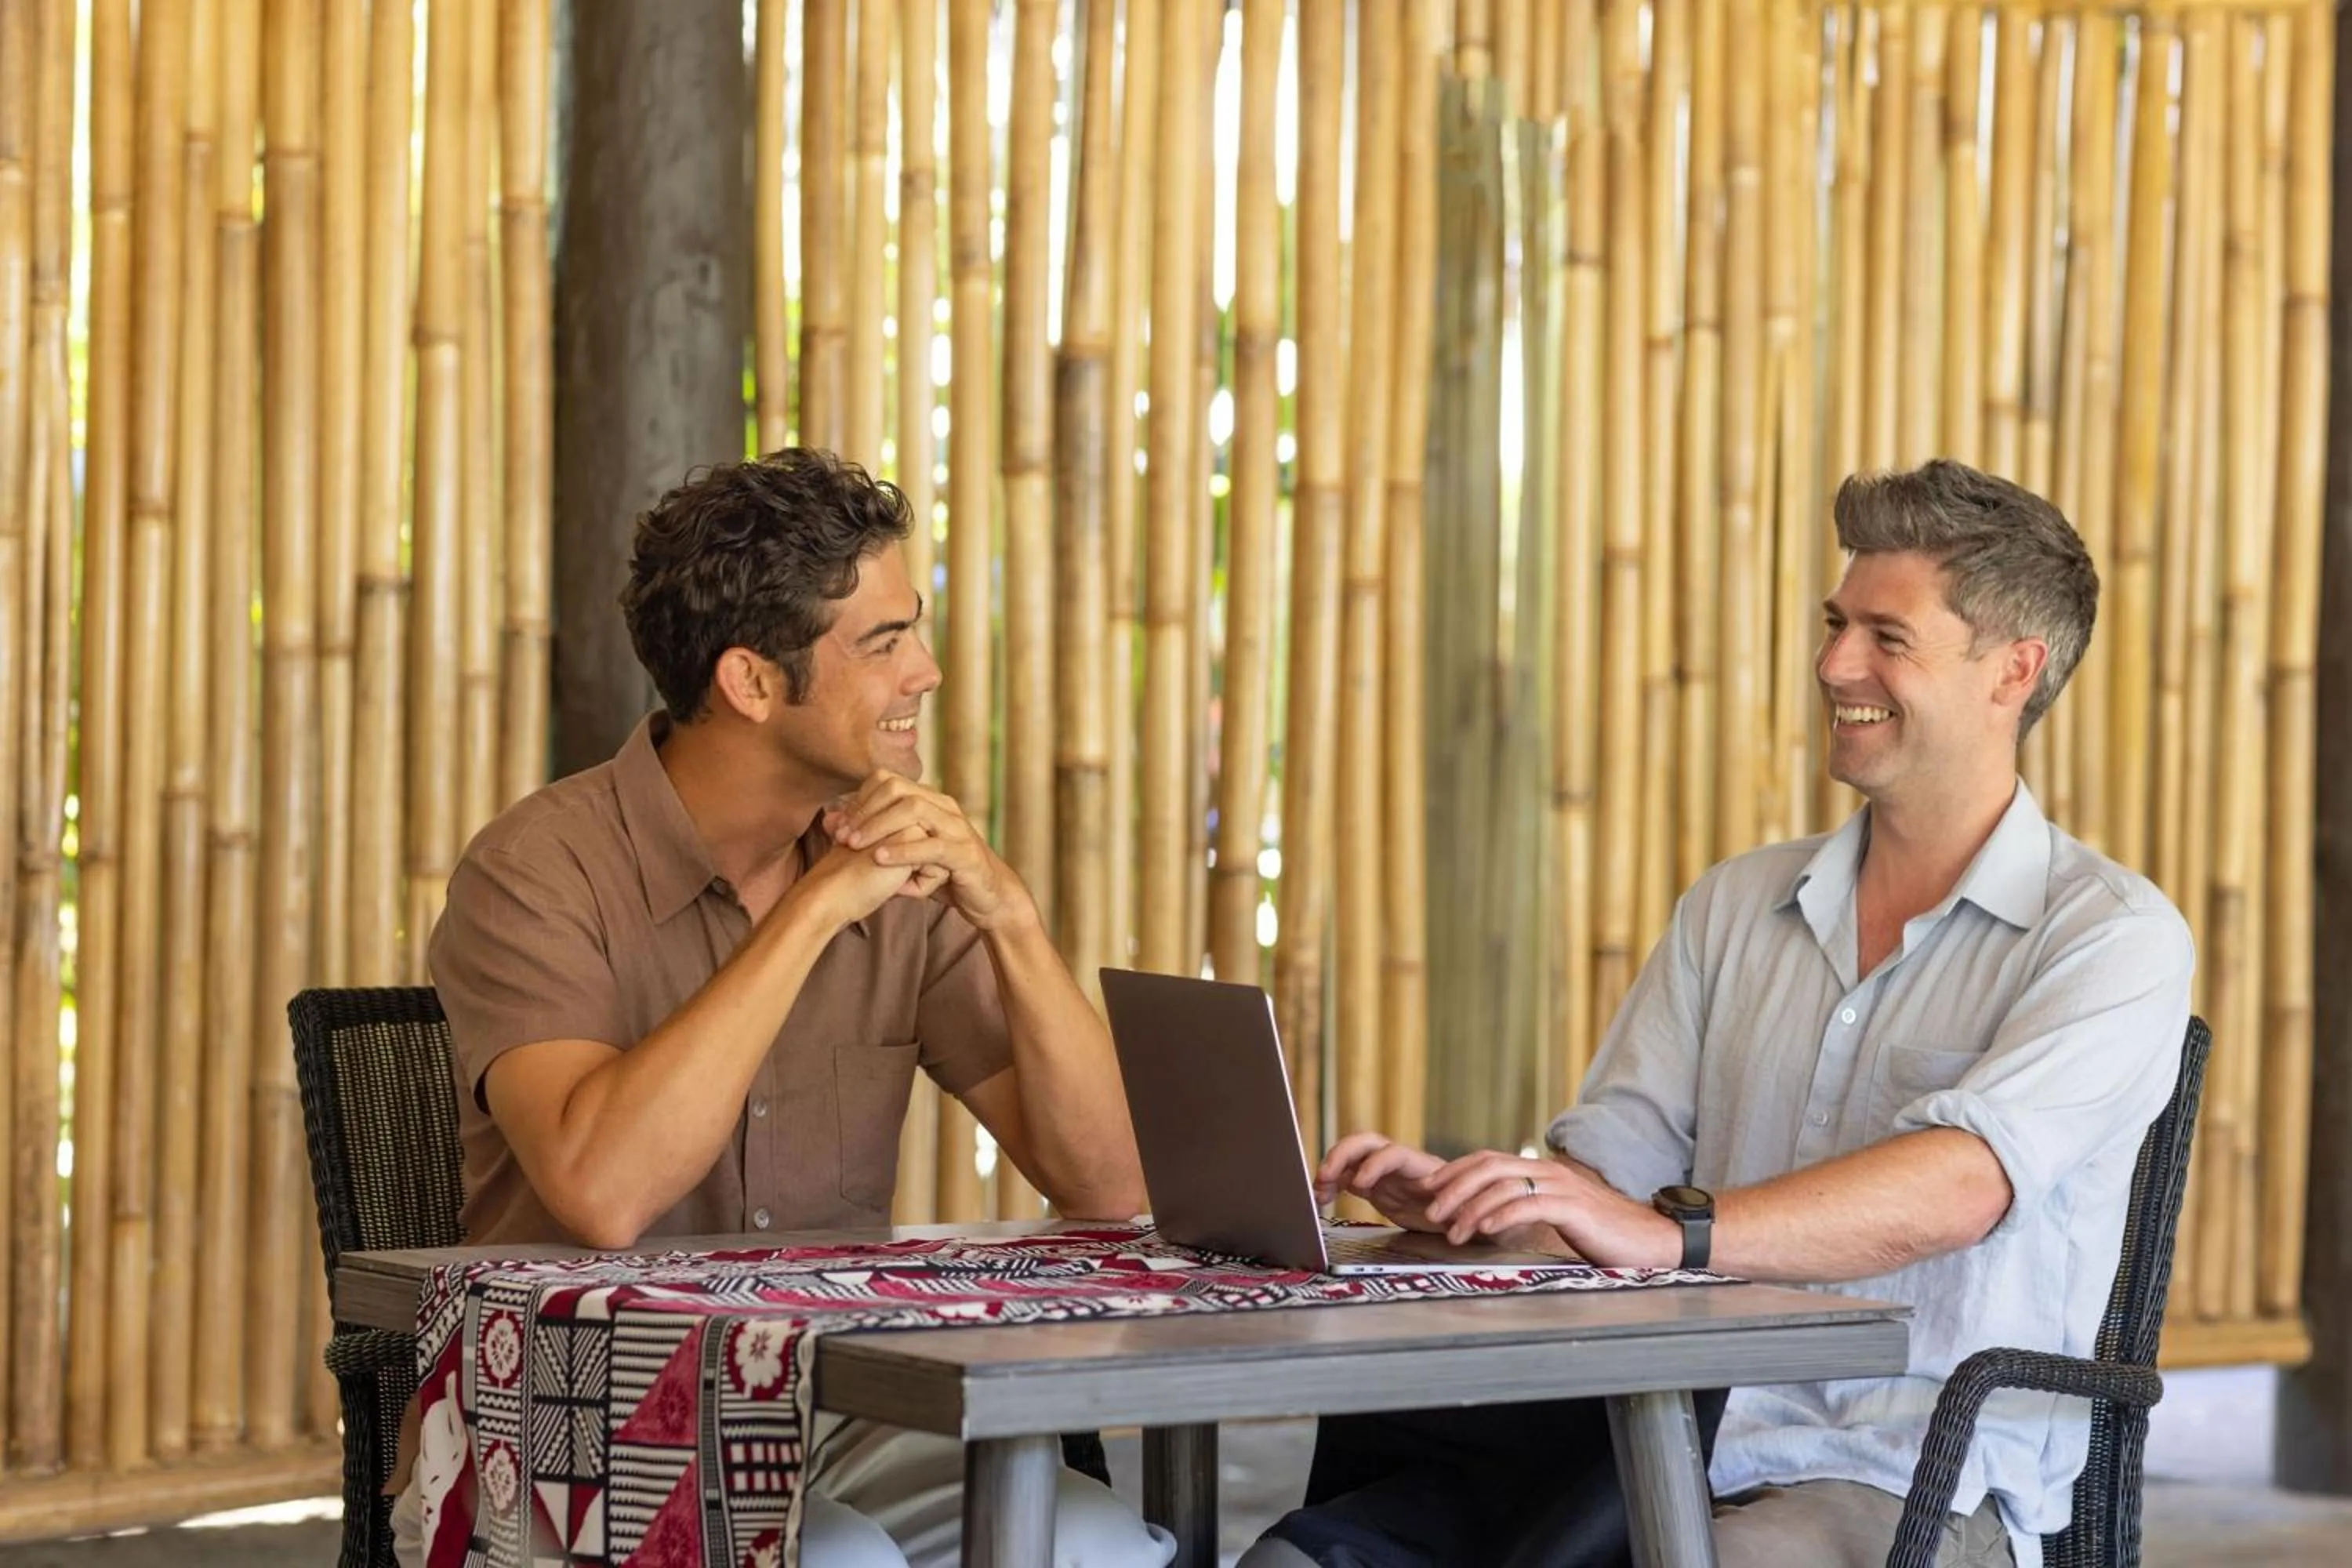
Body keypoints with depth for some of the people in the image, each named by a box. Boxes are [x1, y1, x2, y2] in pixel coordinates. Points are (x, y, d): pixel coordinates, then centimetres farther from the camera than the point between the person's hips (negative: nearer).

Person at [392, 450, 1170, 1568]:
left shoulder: (908, 881, 4)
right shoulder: (542, 874, -12)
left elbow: (1104, 1188, -2)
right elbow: (601, 1193, -29)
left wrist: (1005, 911, -15)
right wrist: (816, 909, -23)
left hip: (835, 1424, 5)